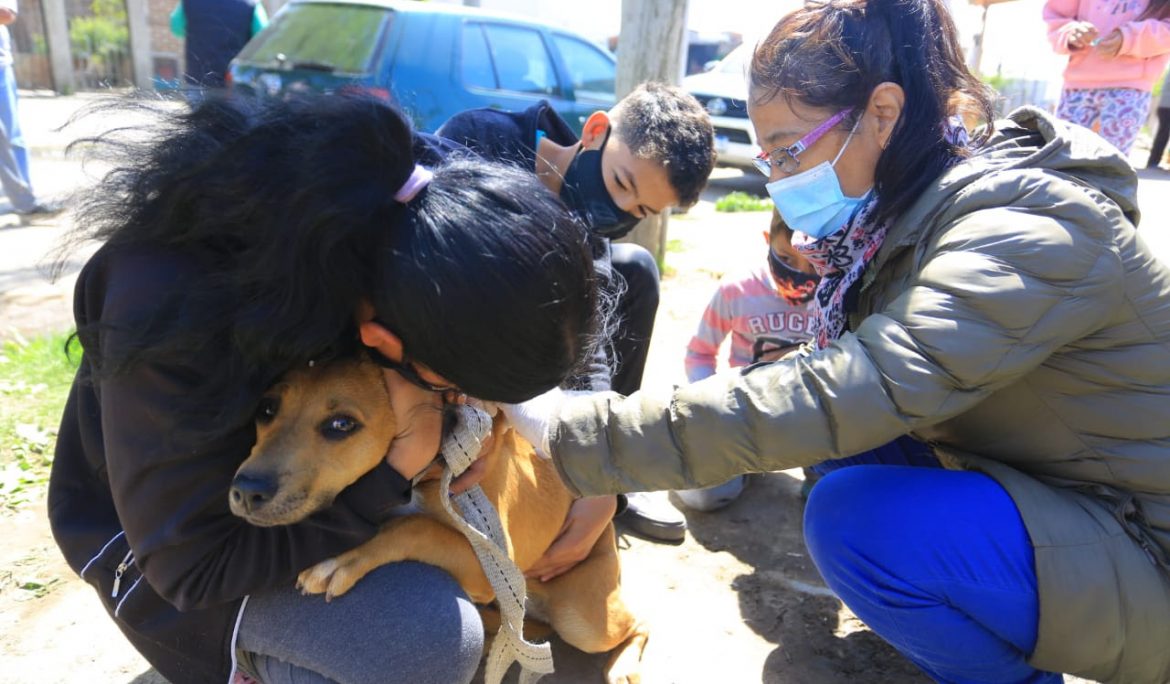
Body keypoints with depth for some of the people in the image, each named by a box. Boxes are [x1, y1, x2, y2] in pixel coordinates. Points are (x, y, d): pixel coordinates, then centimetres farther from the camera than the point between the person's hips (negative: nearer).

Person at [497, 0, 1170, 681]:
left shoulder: (1027, 234, -27)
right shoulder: (918, 209, -1)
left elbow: (843, 397, -38)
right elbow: (845, 376, 1)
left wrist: (575, 431, -34)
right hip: (1050, 496, 8)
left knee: (857, 516, -26)